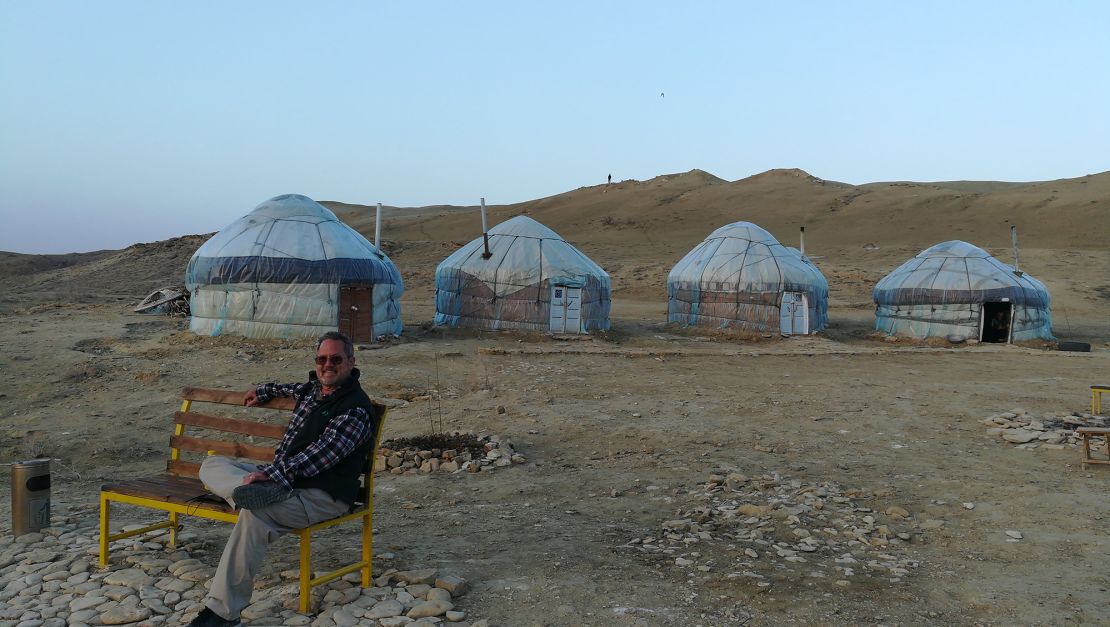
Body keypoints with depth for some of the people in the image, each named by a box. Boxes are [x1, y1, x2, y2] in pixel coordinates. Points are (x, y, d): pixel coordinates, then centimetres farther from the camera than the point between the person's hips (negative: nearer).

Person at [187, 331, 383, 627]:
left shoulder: (355, 410, -14)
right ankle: (255, 491, -32)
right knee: (212, 464, 3)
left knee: (255, 513, -36)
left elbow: (319, 455, -24)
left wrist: (269, 473, -31)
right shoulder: (314, 388, 13)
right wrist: (264, 391, 37)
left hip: (323, 494, -9)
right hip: (281, 477, 9)